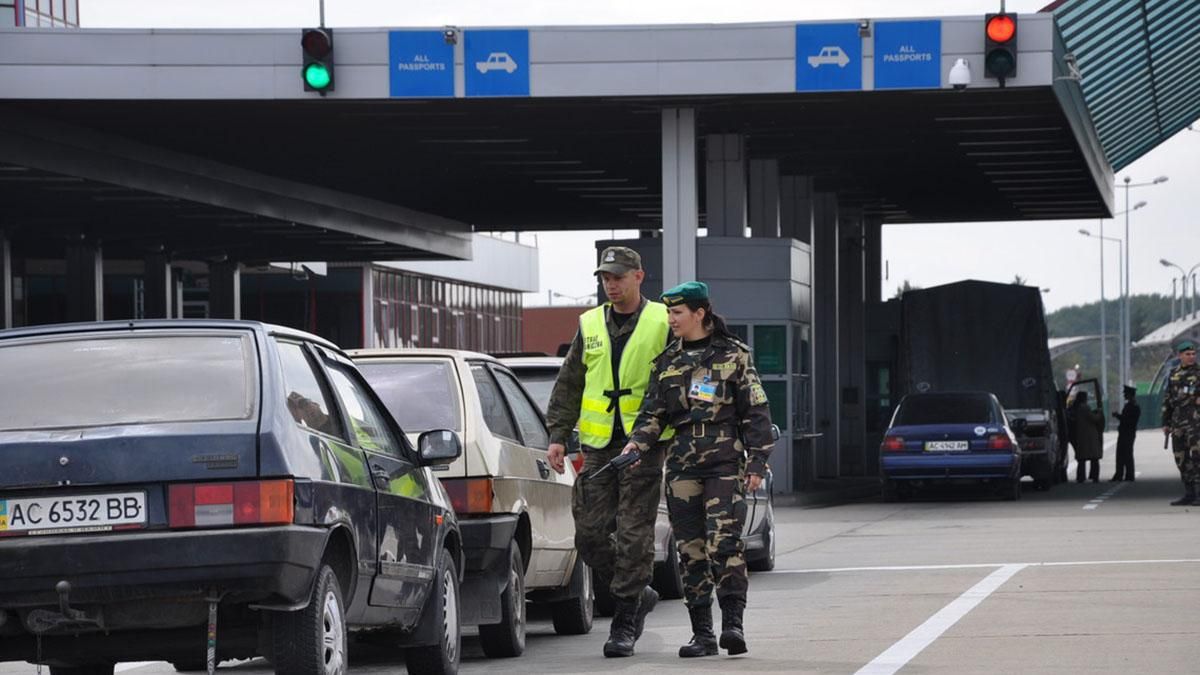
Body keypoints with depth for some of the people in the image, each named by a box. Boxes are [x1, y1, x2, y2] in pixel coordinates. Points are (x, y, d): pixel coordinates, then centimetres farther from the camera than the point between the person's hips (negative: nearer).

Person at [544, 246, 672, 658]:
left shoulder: (662, 323, 1)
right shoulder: (591, 326, 13)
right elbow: (568, 386, 16)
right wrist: (557, 435, 7)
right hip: (598, 446, 5)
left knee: (634, 535, -6)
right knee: (590, 533, 1)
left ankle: (625, 624, -1)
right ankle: (637, 595, 20)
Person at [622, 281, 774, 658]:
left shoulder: (733, 355, 4)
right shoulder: (667, 362, 14)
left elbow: (755, 412, 3)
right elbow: (653, 412, 15)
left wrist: (757, 462, -3)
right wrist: (637, 442, -5)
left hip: (725, 461, -4)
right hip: (681, 465, 4)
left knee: (724, 540, -17)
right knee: (691, 549, 2)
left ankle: (732, 623, -16)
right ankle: (702, 633, 6)